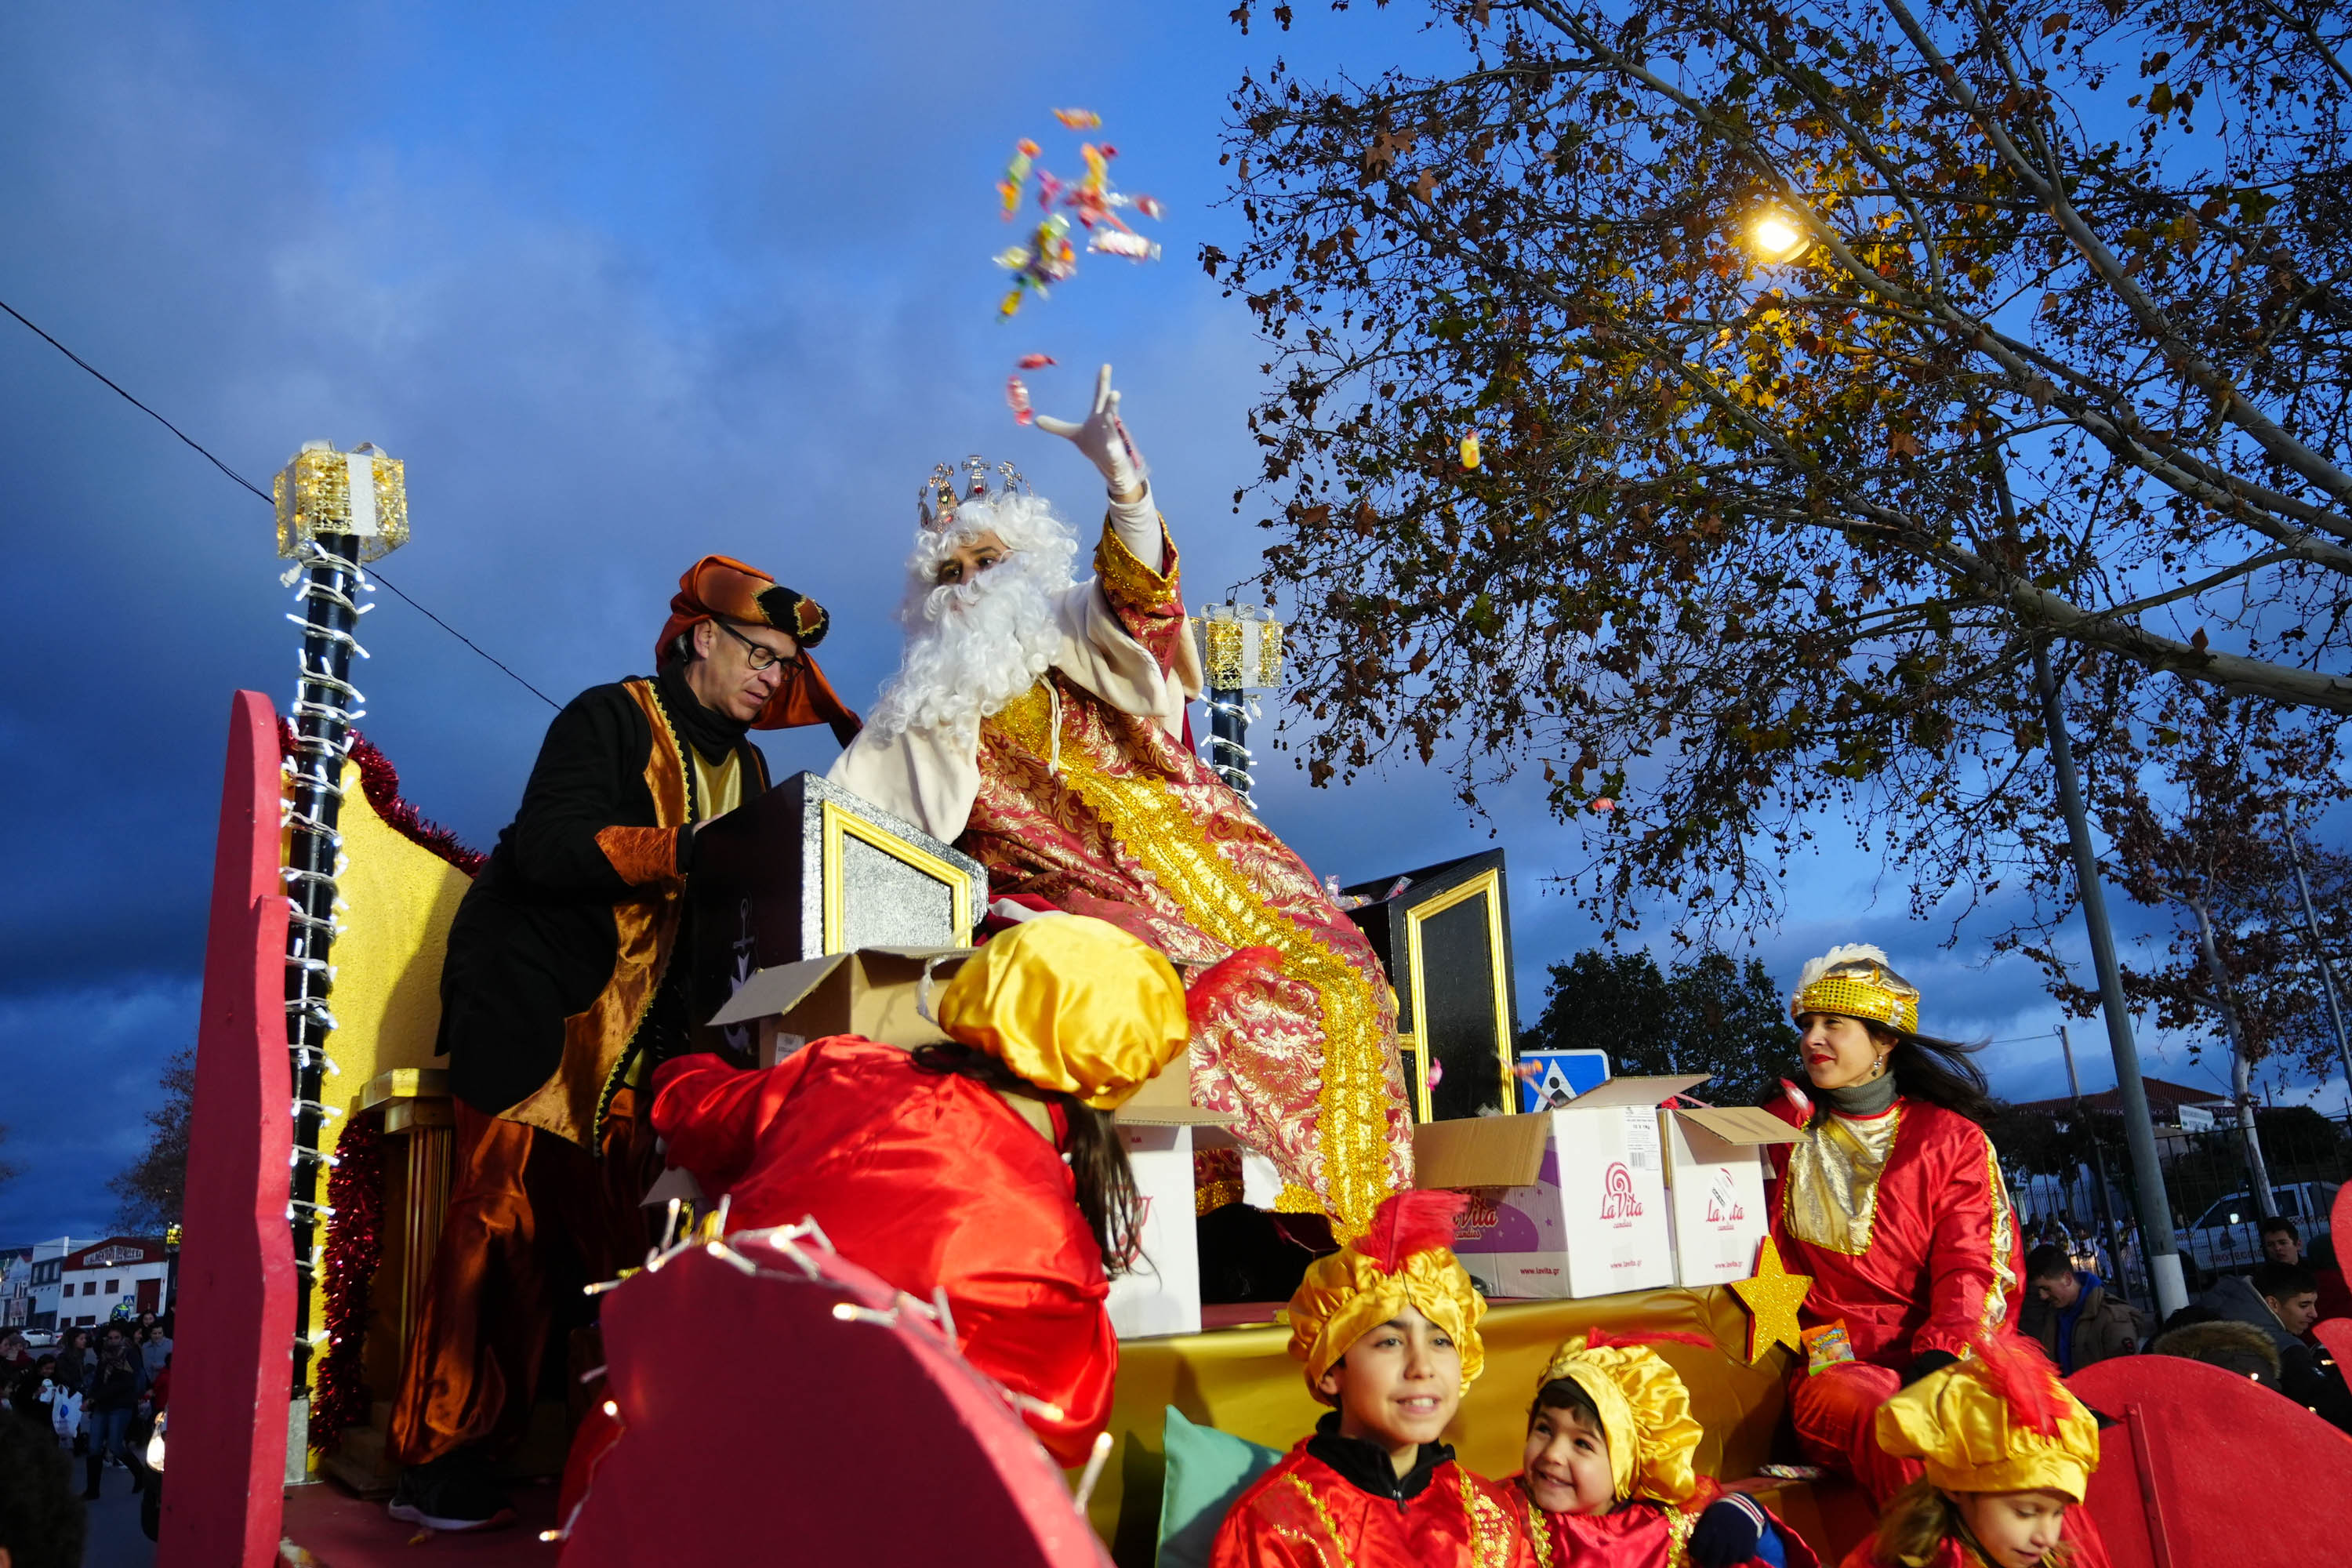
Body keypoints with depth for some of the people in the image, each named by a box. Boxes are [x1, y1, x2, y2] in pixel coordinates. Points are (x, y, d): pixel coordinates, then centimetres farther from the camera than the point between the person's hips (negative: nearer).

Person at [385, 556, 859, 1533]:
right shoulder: (611, 719, -7)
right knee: (504, 1218, -10)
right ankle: (437, 1469, -1)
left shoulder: (745, 770, 16)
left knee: (603, 1240, 1)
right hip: (532, 1001, -7)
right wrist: (686, 852, -30)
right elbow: (547, 847, -21)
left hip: (634, 1030, 7)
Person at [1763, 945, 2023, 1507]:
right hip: (1830, 1363, 1)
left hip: (1938, 1357, 0)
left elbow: (1972, 1266, 2)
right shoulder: (1784, 1130, 19)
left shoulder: (1951, 1138, 12)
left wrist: (1941, 1356, -17)